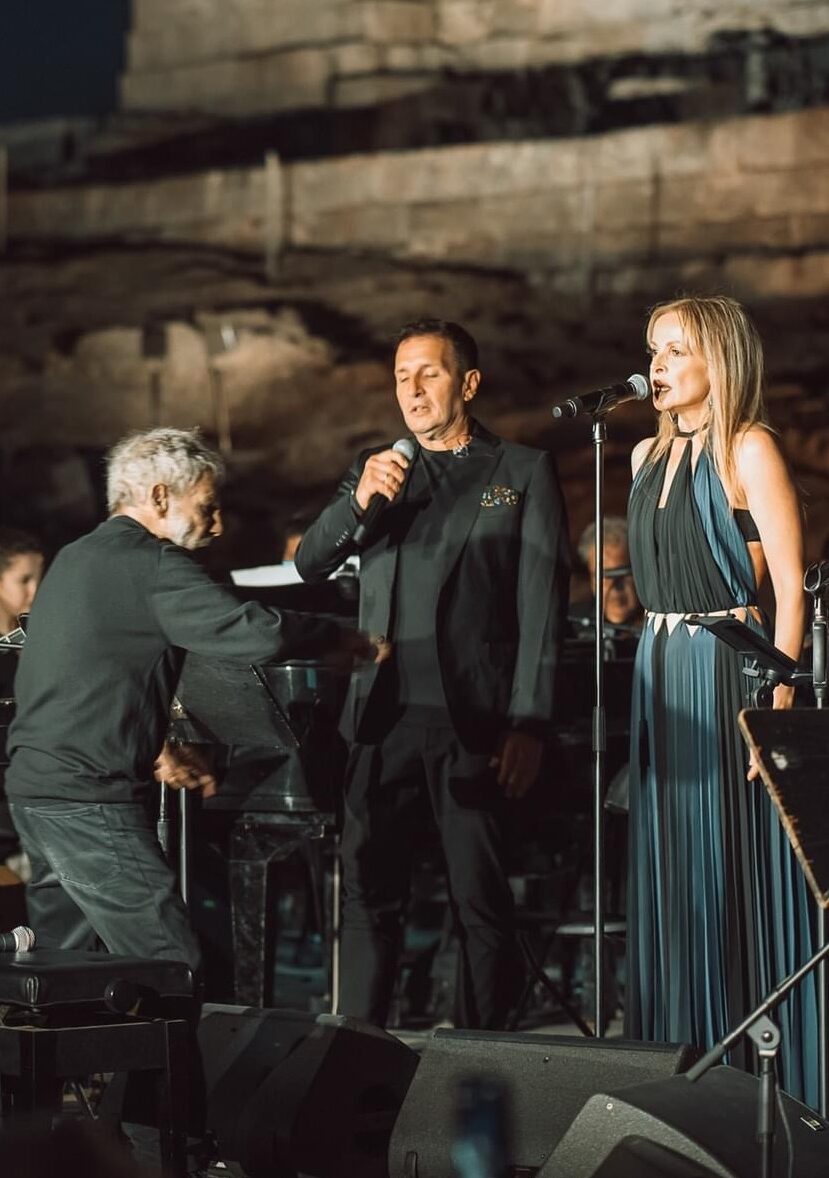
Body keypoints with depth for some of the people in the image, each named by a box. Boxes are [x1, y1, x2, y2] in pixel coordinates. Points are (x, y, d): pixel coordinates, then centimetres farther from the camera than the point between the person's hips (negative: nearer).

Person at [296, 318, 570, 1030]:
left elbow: (541, 609, 0)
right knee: (369, 894, 3)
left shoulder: (523, 472, 5)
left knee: (481, 902, -1)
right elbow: (310, 565, 8)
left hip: (473, 719, -3)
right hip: (384, 713, 3)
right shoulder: (378, 468, 18)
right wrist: (357, 501, -11)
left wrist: (528, 726, -9)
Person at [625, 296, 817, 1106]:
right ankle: (685, 1056, 17)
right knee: (672, 868, 9)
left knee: (737, 865, -4)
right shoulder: (649, 455, 14)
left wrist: (777, 696, -19)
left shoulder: (747, 449, -7)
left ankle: (766, 1062, 3)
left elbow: (788, 585, -12)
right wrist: (654, 663, 12)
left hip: (729, 665, -7)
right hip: (660, 668, 7)